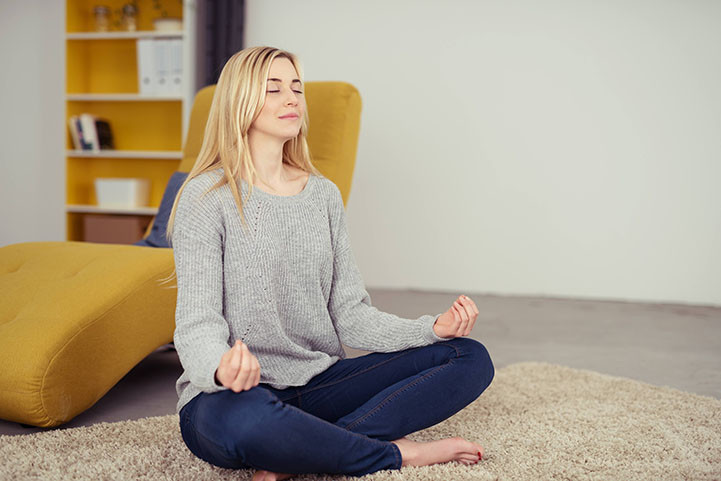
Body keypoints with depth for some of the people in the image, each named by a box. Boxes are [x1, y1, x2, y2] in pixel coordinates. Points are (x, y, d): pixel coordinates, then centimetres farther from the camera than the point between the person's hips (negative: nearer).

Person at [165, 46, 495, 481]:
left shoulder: (324, 195, 9)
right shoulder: (206, 198, -7)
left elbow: (350, 313, 8)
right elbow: (197, 323, -14)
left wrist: (432, 329, -9)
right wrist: (221, 366, -38)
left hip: (317, 384, 6)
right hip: (231, 395, -5)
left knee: (470, 358, -8)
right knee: (245, 420, -42)